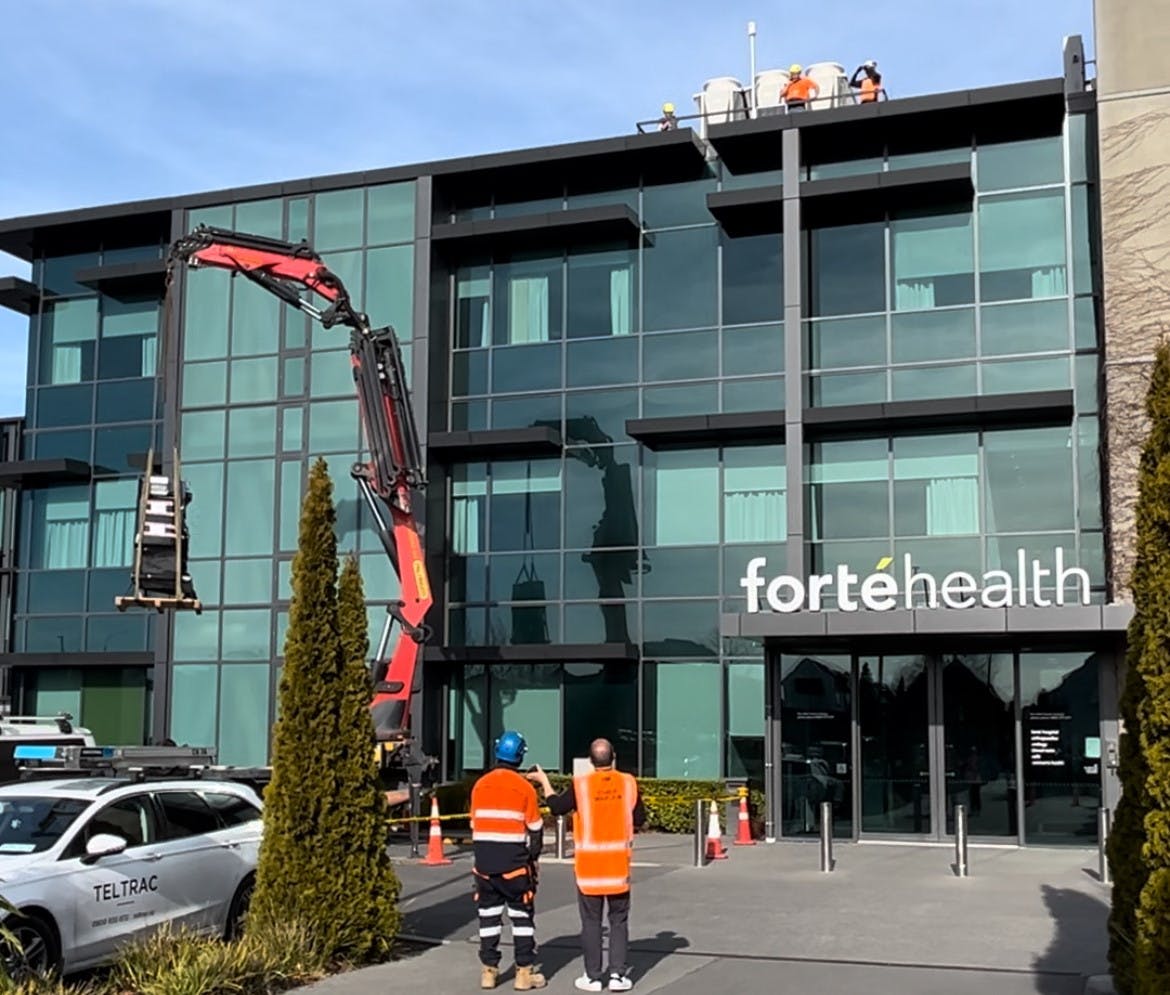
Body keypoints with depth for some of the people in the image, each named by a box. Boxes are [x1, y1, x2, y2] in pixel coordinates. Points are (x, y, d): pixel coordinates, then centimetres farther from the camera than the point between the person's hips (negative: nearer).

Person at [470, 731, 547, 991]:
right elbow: (535, 828, -2)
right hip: (514, 862, -3)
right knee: (522, 915, 6)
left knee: (488, 914, 11)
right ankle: (524, 972, 6)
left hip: (484, 861, 3)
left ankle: (489, 971, 13)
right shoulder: (524, 787, -7)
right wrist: (533, 857, 13)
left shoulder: (480, 785, 3)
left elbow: (475, 824, 10)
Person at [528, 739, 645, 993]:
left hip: (589, 864, -1)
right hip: (619, 863, 1)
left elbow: (556, 806, 3)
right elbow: (639, 819, 5)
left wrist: (544, 780, 15)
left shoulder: (580, 785, -9)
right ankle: (618, 975, 8)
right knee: (619, 920, 10)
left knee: (591, 921, 7)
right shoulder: (628, 783, -3)